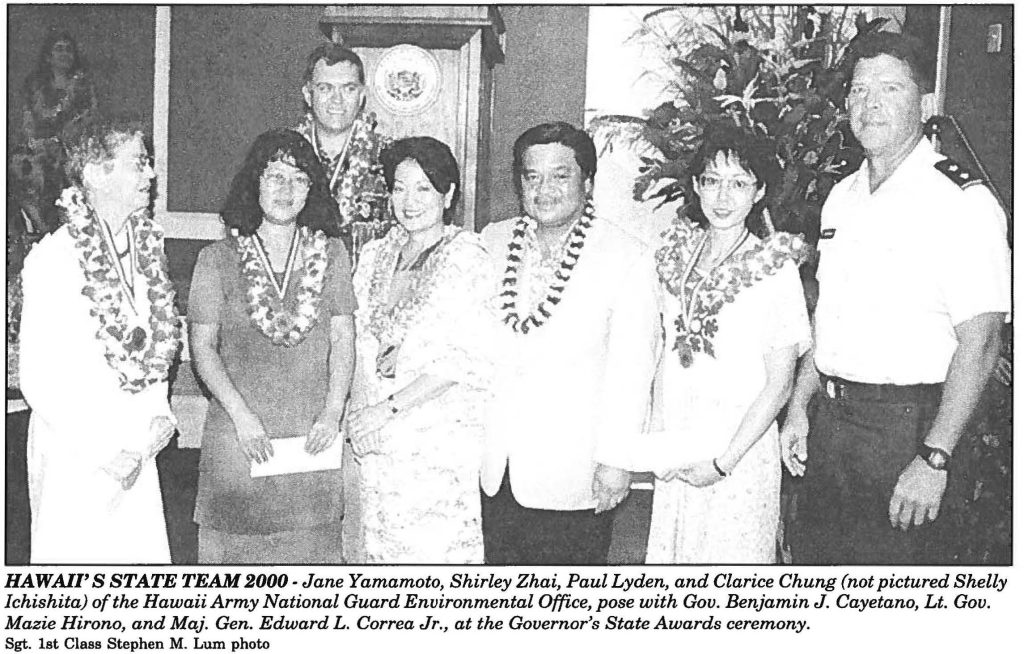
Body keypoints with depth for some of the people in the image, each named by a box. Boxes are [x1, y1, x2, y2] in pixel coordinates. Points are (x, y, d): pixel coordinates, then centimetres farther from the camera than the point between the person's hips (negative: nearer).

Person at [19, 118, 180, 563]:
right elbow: (38, 379, -15)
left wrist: (158, 412, 3)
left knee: (147, 552, 9)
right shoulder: (53, 259, -16)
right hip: (73, 451, -6)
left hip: (137, 447, 6)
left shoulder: (147, 246, 4)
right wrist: (103, 453, -13)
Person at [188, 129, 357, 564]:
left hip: (313, 436, 1)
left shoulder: (331, 253, 6)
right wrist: (242, 415, -11)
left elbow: (343, 338, 4)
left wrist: (333, 413, -7)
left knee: (310, 546, 6)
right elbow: (202, 347, 0)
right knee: (238, 545, 4)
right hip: (240, 435, -1)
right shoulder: (218, 259, 2)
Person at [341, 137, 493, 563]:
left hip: (438, 439, -5)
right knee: (371, 544, 10)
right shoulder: (375, 255, 12)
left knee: (432, 547, -2)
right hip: (371, 441, 6)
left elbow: (467, 360, -13)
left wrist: (389, 407, -14)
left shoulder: (465, 256, -7)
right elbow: (357, 340, 15)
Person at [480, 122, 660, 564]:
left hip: (572, 475, -4)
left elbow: (631, 367, -10)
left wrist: (616, 459, -12)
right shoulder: (491, 242, 6)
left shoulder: (627, 258, -8)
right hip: (493, 465, 4)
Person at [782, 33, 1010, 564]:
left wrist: (934, 460, -21)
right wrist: (800, 406, 11)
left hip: (908, 427, -6)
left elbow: (979, 342, -17)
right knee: (813, 555, 16)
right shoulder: (842, 197, 11)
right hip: (828, 419, 7)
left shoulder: (962, 201, -12)